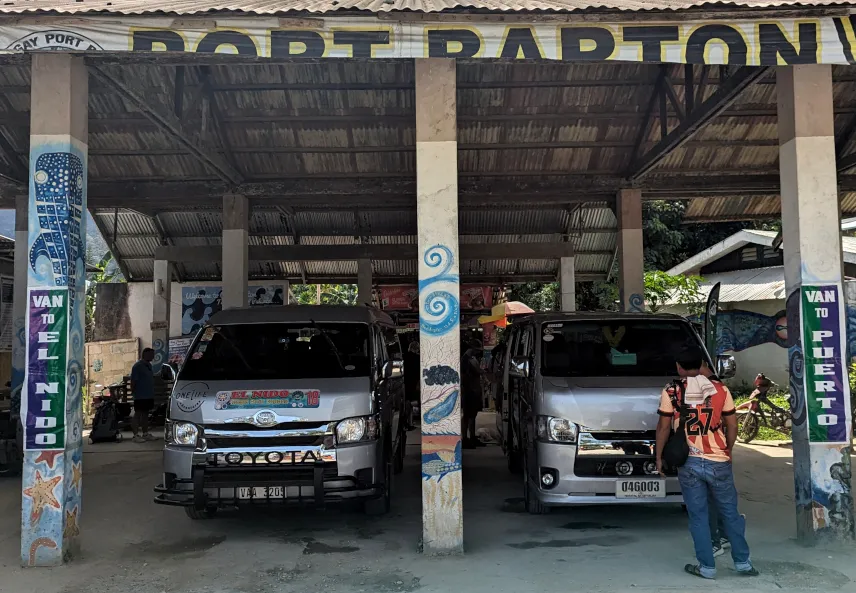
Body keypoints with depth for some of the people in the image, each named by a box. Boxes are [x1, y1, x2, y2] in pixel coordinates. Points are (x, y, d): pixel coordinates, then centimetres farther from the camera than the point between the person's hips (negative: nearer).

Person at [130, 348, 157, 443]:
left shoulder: (149, 365, 14)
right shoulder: (138, 366, -12)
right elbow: (133, 381, -16)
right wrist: (133, 391, -18)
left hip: (148, 395, 8)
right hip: (140, 396, -8)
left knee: (145, 414, 13)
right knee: (138, 414, -3)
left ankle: (145, 433, 19)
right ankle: (136, 435, 0)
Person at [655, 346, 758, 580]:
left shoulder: (671, 392, -4)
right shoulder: (720, 389, 1)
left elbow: (664, 428, -2)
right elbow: (732, 425, 4)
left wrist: (659, 457, 8)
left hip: (689, 463, -1)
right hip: (718, 462, 1)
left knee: (698, 516, 7)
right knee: (730, 512, 15)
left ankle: (707, 566, 10)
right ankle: (742, 562, 22)